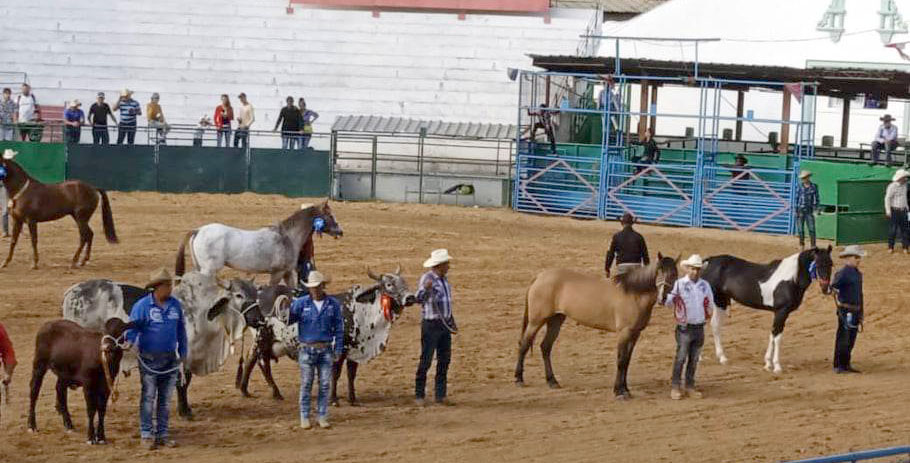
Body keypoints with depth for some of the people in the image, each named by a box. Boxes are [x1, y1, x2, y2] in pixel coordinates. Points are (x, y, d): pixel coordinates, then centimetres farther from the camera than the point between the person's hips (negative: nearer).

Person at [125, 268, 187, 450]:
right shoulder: (142, 305, -8)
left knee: (165, 399, 9)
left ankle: (162, 435, 15)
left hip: (170, 358, 5)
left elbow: (181, 330, 14)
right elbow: (132, 328, -9)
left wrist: (183, 352, 14)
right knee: (148, 397, -2)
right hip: (149, 359, -5)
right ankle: (146, 435, 3)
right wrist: (129, 344, -26)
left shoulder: (175, 305, 6)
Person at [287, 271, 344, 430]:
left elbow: (339, 328, 6)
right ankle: (304, 418, 10)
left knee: (325, 384, 4)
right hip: (307, 349, -1)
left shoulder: (333, 304, 3)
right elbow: (288, 319, -7)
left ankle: (322, 417, 13)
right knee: (306, 384, 3)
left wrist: (338, 349, 2)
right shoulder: (300, 303, -1)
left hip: (326, 350, 1)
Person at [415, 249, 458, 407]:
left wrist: (452, 322, 25)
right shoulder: (427, 278, -12)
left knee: (444, 360, 9)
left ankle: (441, 395, 16)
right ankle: (419, 395, 2)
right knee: (426, 360, -4)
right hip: (430, 324, -8)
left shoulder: (443, 279, 12)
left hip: (444, 325, 8)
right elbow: (420, 299, -27)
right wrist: (425, 289, -48)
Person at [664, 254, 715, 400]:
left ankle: (690, 386, 18)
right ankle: (675, 387, 5)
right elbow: (668, 303, -11)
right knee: (681, 358, -3)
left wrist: (709, 310, -5)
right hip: (685, 328, -4)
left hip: (699, 327, 4)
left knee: (694, 359, 10)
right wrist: (673, 298, -31)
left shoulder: (705, 285, 6)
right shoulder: (679, 284, -7)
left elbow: (711, 304, 16)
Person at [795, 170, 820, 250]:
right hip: (800, 210, 1)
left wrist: (815, 210, -6)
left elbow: (816, 199, 1)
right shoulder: (799, 187, 2)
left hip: (809, 210, -1)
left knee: (811, 228, -6)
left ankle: (813, 245, -1)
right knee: (800, 228, 5)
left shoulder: (814, 187, -1)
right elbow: (796, 198, 6)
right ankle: (802, 245, 16)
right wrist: (796, 210, 3)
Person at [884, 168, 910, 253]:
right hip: (895, 211, -7)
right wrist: (888, 211, -17)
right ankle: (890, 247, 9)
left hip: (903, 210, 7)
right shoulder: (892, 186, -13)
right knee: (893, 229, -1)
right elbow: (887, 198, -13)